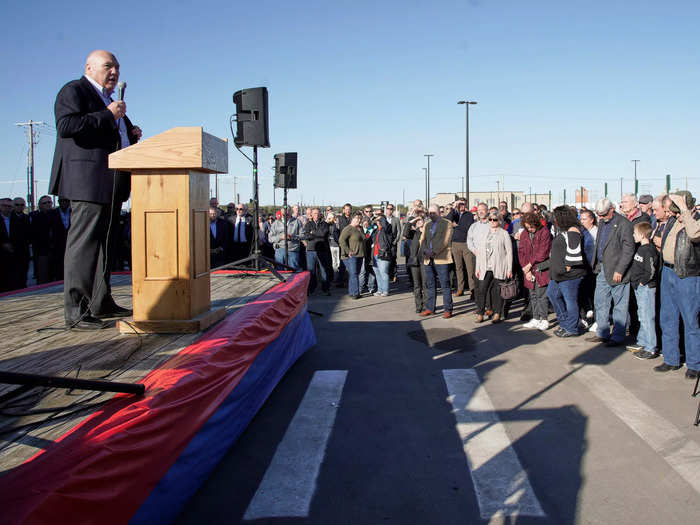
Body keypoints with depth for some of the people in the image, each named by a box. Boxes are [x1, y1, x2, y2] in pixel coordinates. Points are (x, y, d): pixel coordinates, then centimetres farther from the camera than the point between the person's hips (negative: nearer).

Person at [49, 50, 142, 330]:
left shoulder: (109, 99, 26)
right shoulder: (73, 91, -1)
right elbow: (66, 126, -17)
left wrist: (130, 134, 12)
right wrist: (108, 115, -16)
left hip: (112, 183, 10)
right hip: (88, 180, -10)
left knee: (106, 243, 12)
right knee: (83, 243, -12)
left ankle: (101, 303, 21)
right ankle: (75, 312, -10)